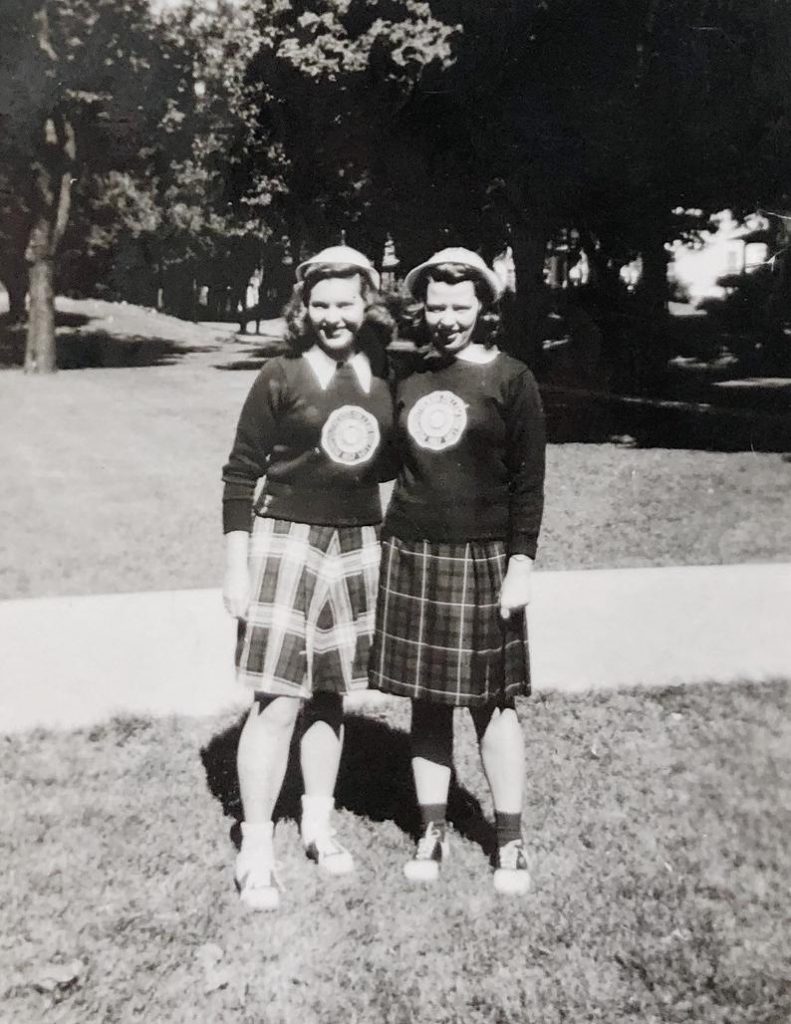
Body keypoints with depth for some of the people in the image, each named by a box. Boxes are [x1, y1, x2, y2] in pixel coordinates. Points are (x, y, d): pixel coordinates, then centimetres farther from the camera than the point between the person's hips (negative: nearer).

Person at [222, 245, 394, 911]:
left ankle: (319, 822, 31)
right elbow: (241, 474, -5)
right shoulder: (283, 376, -5)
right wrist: (237, 567, -9)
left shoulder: (384, 375, 7)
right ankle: (255, 850, 7)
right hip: (287, 541, -4)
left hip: (359, 546, 4)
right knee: (279, 699, -5)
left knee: (331, 692, 14)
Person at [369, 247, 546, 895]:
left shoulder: (511, 379, -1)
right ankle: (433, 833, 23)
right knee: (426, 700, 9)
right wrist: (388, 539, 9)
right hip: (411, 555, 4)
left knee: (491, 700, 3)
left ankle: (510, 841, 18)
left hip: (482, 557, -4)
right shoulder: (407, 378, 10)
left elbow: (528, 481, -4)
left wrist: (520, 563, -9)